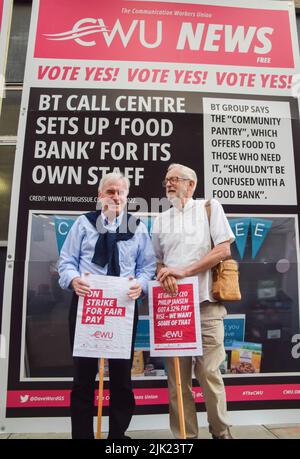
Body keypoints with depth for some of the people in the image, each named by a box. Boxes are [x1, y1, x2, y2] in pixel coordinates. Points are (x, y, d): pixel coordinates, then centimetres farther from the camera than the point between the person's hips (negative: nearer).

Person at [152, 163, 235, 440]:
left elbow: (223, 250, -5)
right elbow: (156, 260, 15)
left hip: (205, 305, -3)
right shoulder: (160, 220, 15)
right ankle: (185, 435, 22)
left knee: (209, 372, 2)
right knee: (177, 377, 6)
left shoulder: (210, 207, 6)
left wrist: (183, 271, -12)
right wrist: (164, 274, -9)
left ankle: (221, 431, 24)